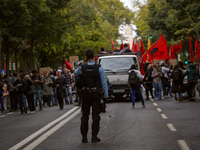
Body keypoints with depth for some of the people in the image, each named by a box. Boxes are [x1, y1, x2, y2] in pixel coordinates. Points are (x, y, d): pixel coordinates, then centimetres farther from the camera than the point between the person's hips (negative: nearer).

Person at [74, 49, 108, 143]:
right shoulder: (99, 68, -8)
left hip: (86, 94, 2)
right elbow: (104, 82, -6)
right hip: (96, 93, -1)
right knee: (96, 115, 2)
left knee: (85, 115, 9)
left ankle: (84, 137, 8)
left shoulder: (82, 68, -3)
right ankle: (94, 136, -1)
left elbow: (75, 73, 20)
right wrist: (106, 94, -1)